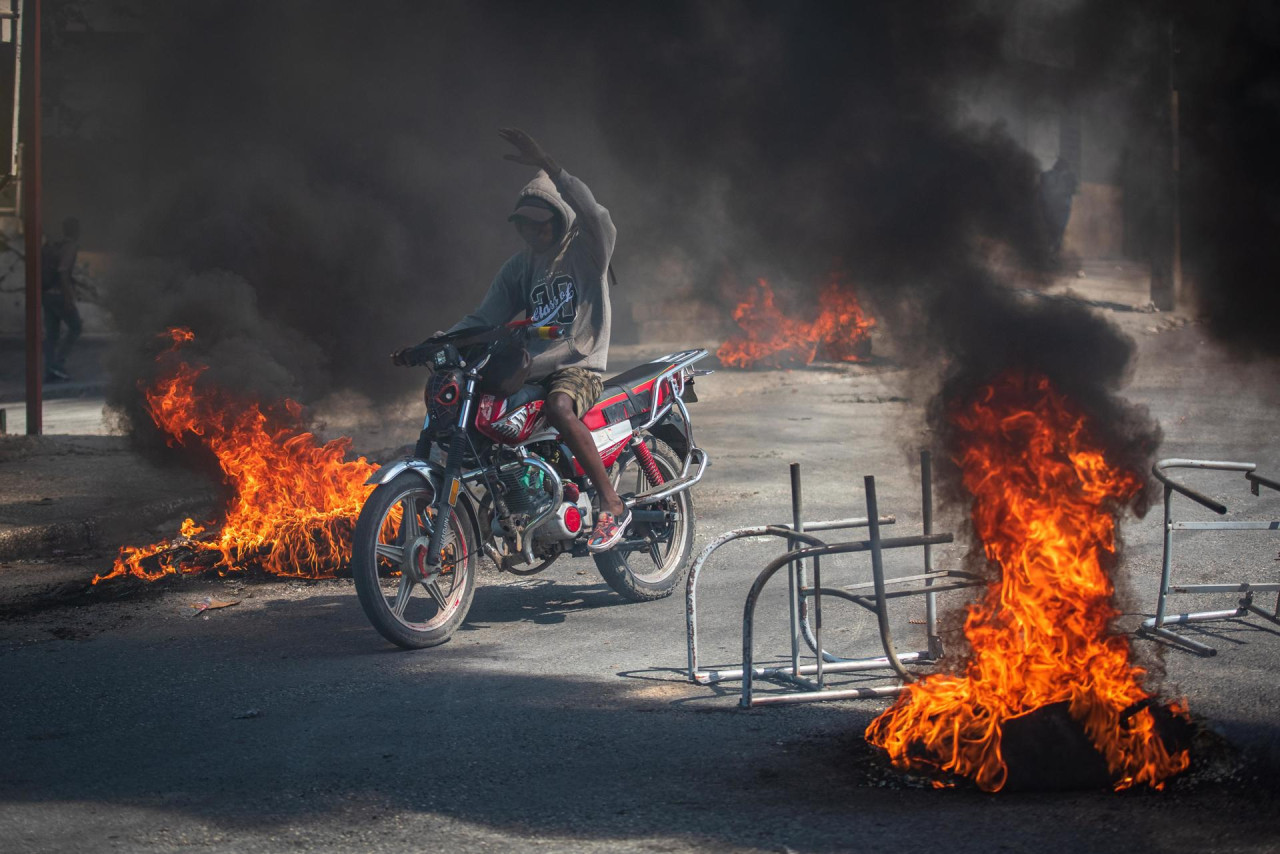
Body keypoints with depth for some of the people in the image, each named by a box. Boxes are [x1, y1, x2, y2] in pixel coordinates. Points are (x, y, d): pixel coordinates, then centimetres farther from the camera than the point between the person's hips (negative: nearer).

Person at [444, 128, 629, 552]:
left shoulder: (587, 248, -1)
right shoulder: (519, 267, 17)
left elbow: (592, 212, -25)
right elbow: (484, 318, 12)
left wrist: (546, 166, -36)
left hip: (579, 366, -7)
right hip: (531, 369, 7)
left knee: (559, 407, -39)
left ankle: (612, 505, -34)